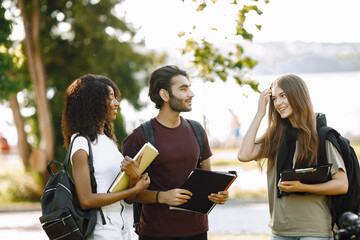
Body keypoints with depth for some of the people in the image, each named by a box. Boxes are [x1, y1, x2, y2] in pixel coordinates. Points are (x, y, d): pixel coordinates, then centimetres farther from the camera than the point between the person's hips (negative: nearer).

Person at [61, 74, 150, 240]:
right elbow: (86, 201, -18)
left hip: (120, 224, 7)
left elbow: (130, 197, 9)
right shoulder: (81, 142, -11)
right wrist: (134, 190, -14)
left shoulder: (109, 140, 12)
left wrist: (135, 177, -13)